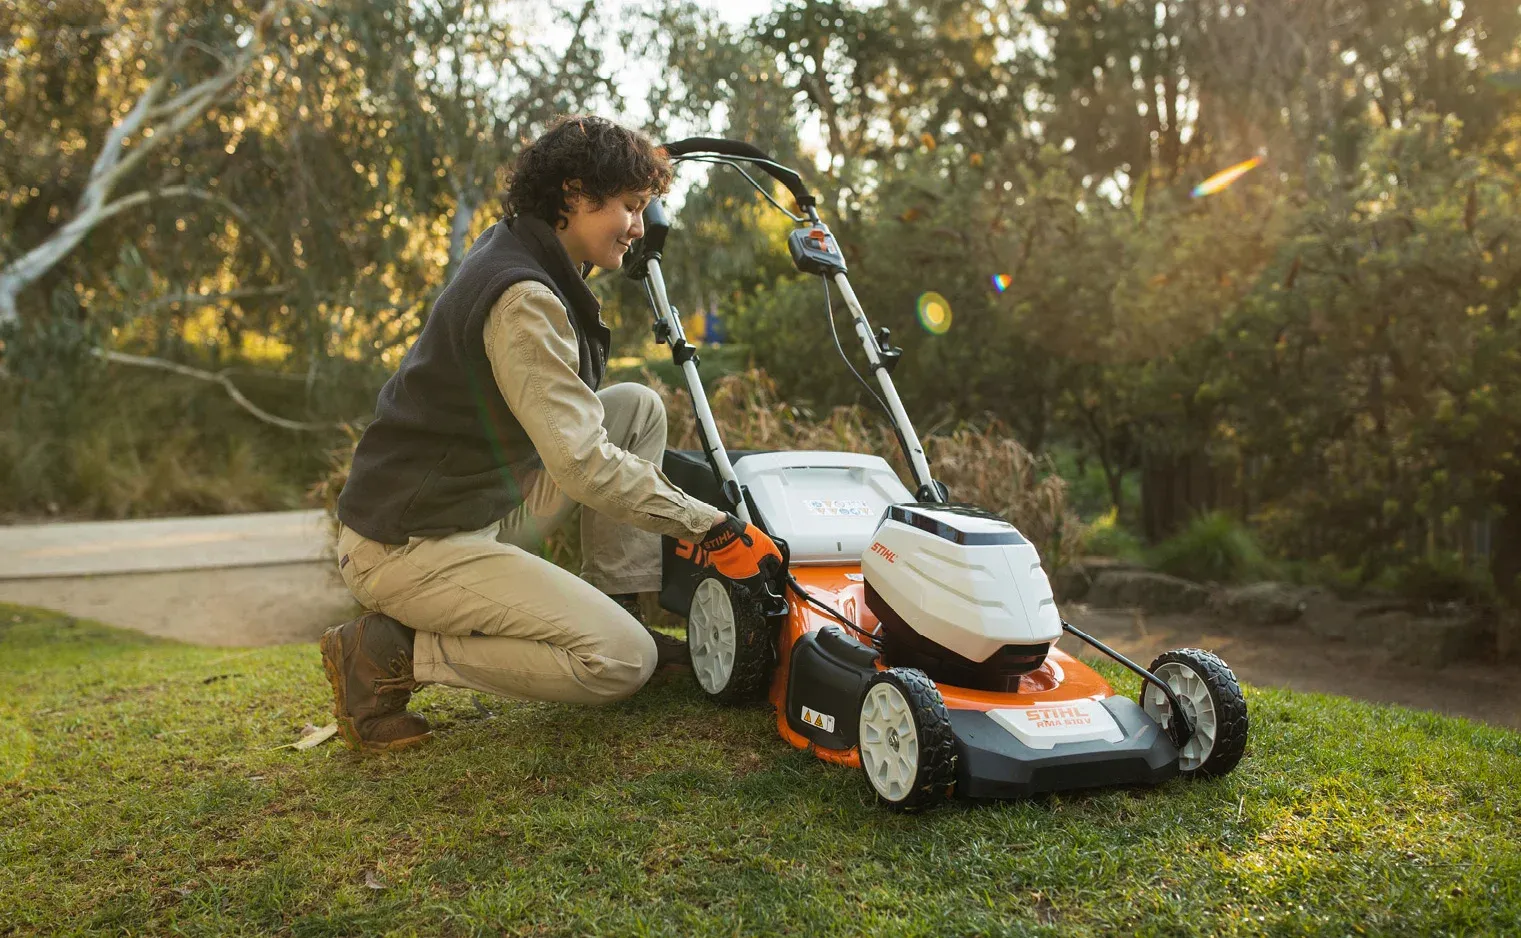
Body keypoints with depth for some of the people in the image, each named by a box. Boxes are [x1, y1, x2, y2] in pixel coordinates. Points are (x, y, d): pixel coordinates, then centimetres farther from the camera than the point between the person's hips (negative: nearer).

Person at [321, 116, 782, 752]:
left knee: (637, 407, 7)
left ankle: (617, 609, 9)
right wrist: (712, 529, -21)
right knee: (622, 661, -17)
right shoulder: (523, 298, -23)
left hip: (482, 508, 10)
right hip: (407, 543, -10)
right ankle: (389, 654, -6)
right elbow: (583, 463, -27)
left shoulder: (513, 253, 9)